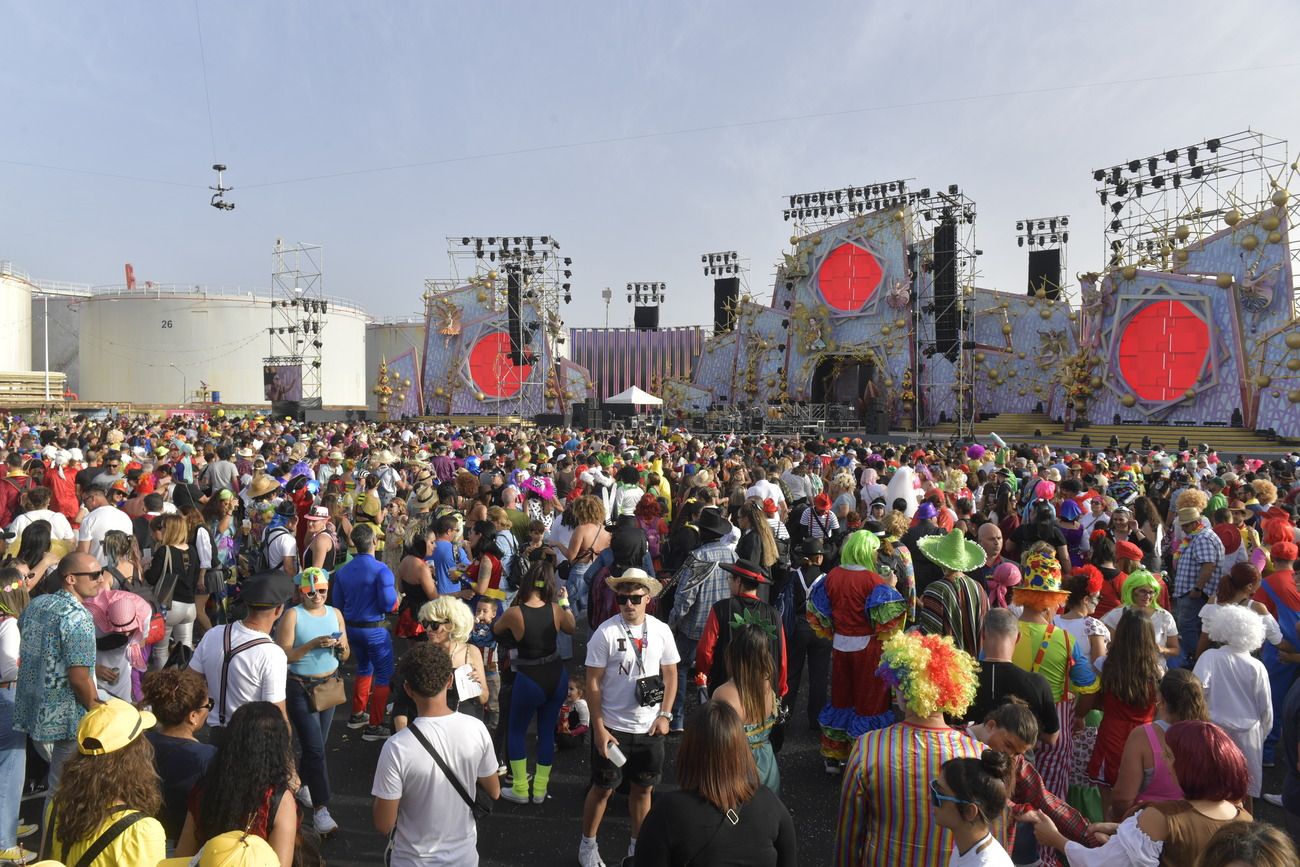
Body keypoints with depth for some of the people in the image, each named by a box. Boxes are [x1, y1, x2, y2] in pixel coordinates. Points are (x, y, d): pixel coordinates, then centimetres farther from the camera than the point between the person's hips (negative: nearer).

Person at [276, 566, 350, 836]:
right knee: (315, 748, -8)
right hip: (300, 688, -5)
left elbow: (345, 657, 8)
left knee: (317, 744, 15)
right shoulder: (292, 615, -10)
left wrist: (341, 646, -13)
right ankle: (320, 809, -2)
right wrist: (313, 644, -26)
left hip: (330, 685, 5)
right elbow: (283, 655, -17)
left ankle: (301, 783, 41)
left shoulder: (335, 614, 4)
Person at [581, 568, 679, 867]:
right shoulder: (605, 632, -14)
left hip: (649, 727, 3)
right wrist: (599, 728, -12)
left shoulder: (661, 630, -5)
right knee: (604, 788, 11)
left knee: (643, 787, 15)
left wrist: (664, 715, -3)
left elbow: (670, 674, 5)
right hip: (612, 727, -3)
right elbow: (593, 683, -11)